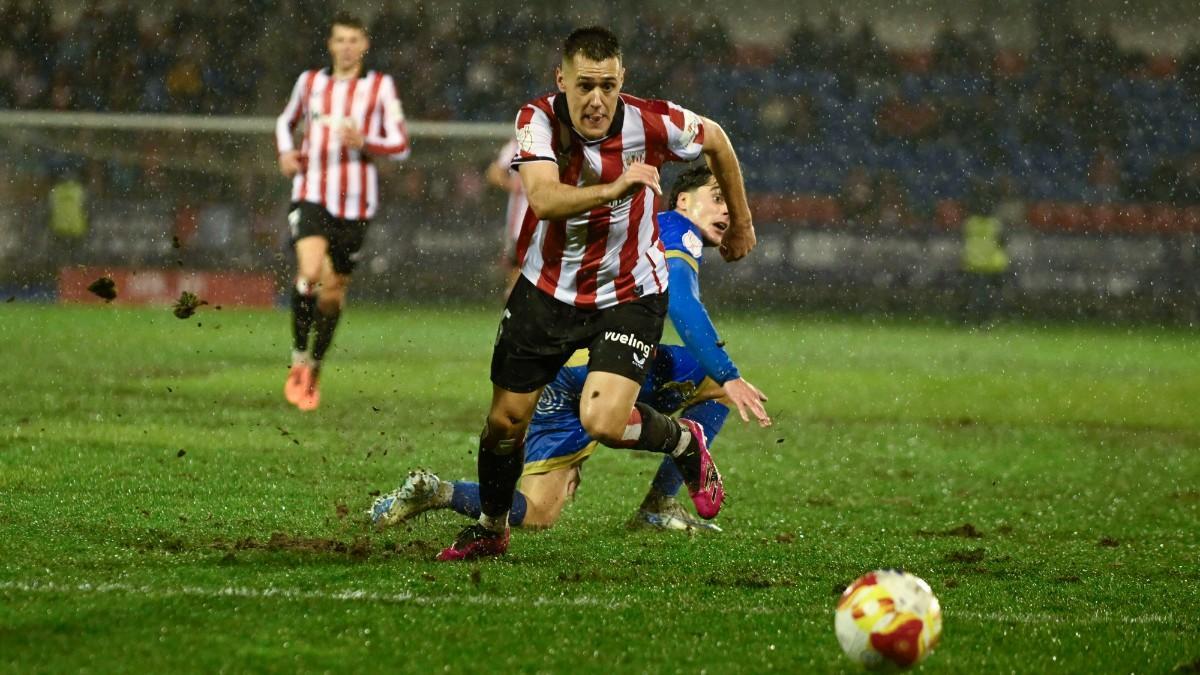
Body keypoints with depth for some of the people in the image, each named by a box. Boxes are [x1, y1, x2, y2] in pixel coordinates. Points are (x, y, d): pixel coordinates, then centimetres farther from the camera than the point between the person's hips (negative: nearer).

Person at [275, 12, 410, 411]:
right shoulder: (310, 82, 8)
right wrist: (285, 152, 5)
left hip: (354, 204, 0)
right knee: (311, 272, -24)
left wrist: (364, 143, -19)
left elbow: (401, 146, 0)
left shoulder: (381, 87, 2)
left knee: (333, 291, 6)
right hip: (311, 197, 0)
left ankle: (314, 372, 26)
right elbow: (286, 121, 26)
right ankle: (299, 358, -8)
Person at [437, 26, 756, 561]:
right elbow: (545, 198, -36)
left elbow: (715, 140, 2)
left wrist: (740, 222, 14)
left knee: (603, 422, -21)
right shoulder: (538, 120, -19)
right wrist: (615, 187, -52)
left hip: (629, 294, -2)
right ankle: (490, 529, 36)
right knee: (505, 418, 8)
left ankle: (684, 442, 12)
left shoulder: (650, 123, -20)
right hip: (546, 290, 2)